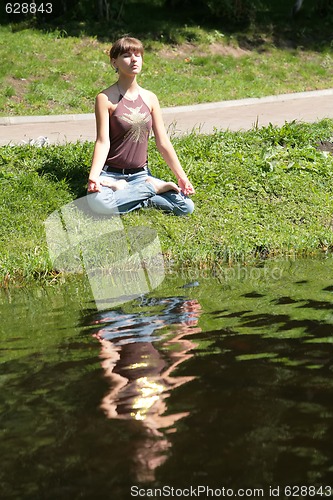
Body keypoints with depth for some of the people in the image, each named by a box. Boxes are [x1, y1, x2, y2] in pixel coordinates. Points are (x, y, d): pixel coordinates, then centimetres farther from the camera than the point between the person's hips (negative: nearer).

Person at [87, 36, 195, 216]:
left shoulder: (150, 98, 6)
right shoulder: (105, 98, -7)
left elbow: (163, 142, 6)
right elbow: (103, 141, -13)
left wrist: (181, 177, 1)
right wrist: (93, 176, -28)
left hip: (141, 174, 3)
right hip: (111, 173, -3)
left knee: (186, 206, -15)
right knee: (98, 202, -38)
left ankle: (123, 190, -5)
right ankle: (152, 188, -13)